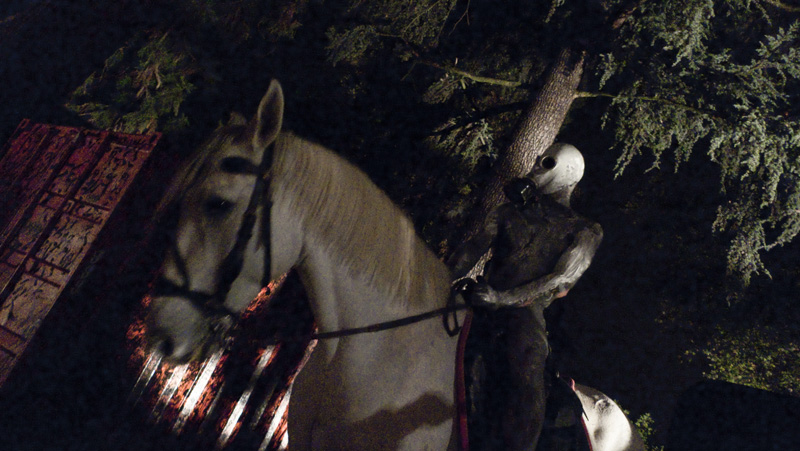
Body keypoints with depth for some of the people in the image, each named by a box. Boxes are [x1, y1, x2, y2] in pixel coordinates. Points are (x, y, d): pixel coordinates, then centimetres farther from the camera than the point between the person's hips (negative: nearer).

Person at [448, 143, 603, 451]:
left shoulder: (583, 232, 11)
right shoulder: (510, 212, 19)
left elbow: (562, 278, -5)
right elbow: (474, 247, 7)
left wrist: (505, 297, -17)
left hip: (524, 313, -3)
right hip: (483, 306, 3)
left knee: (527, 402, -21)